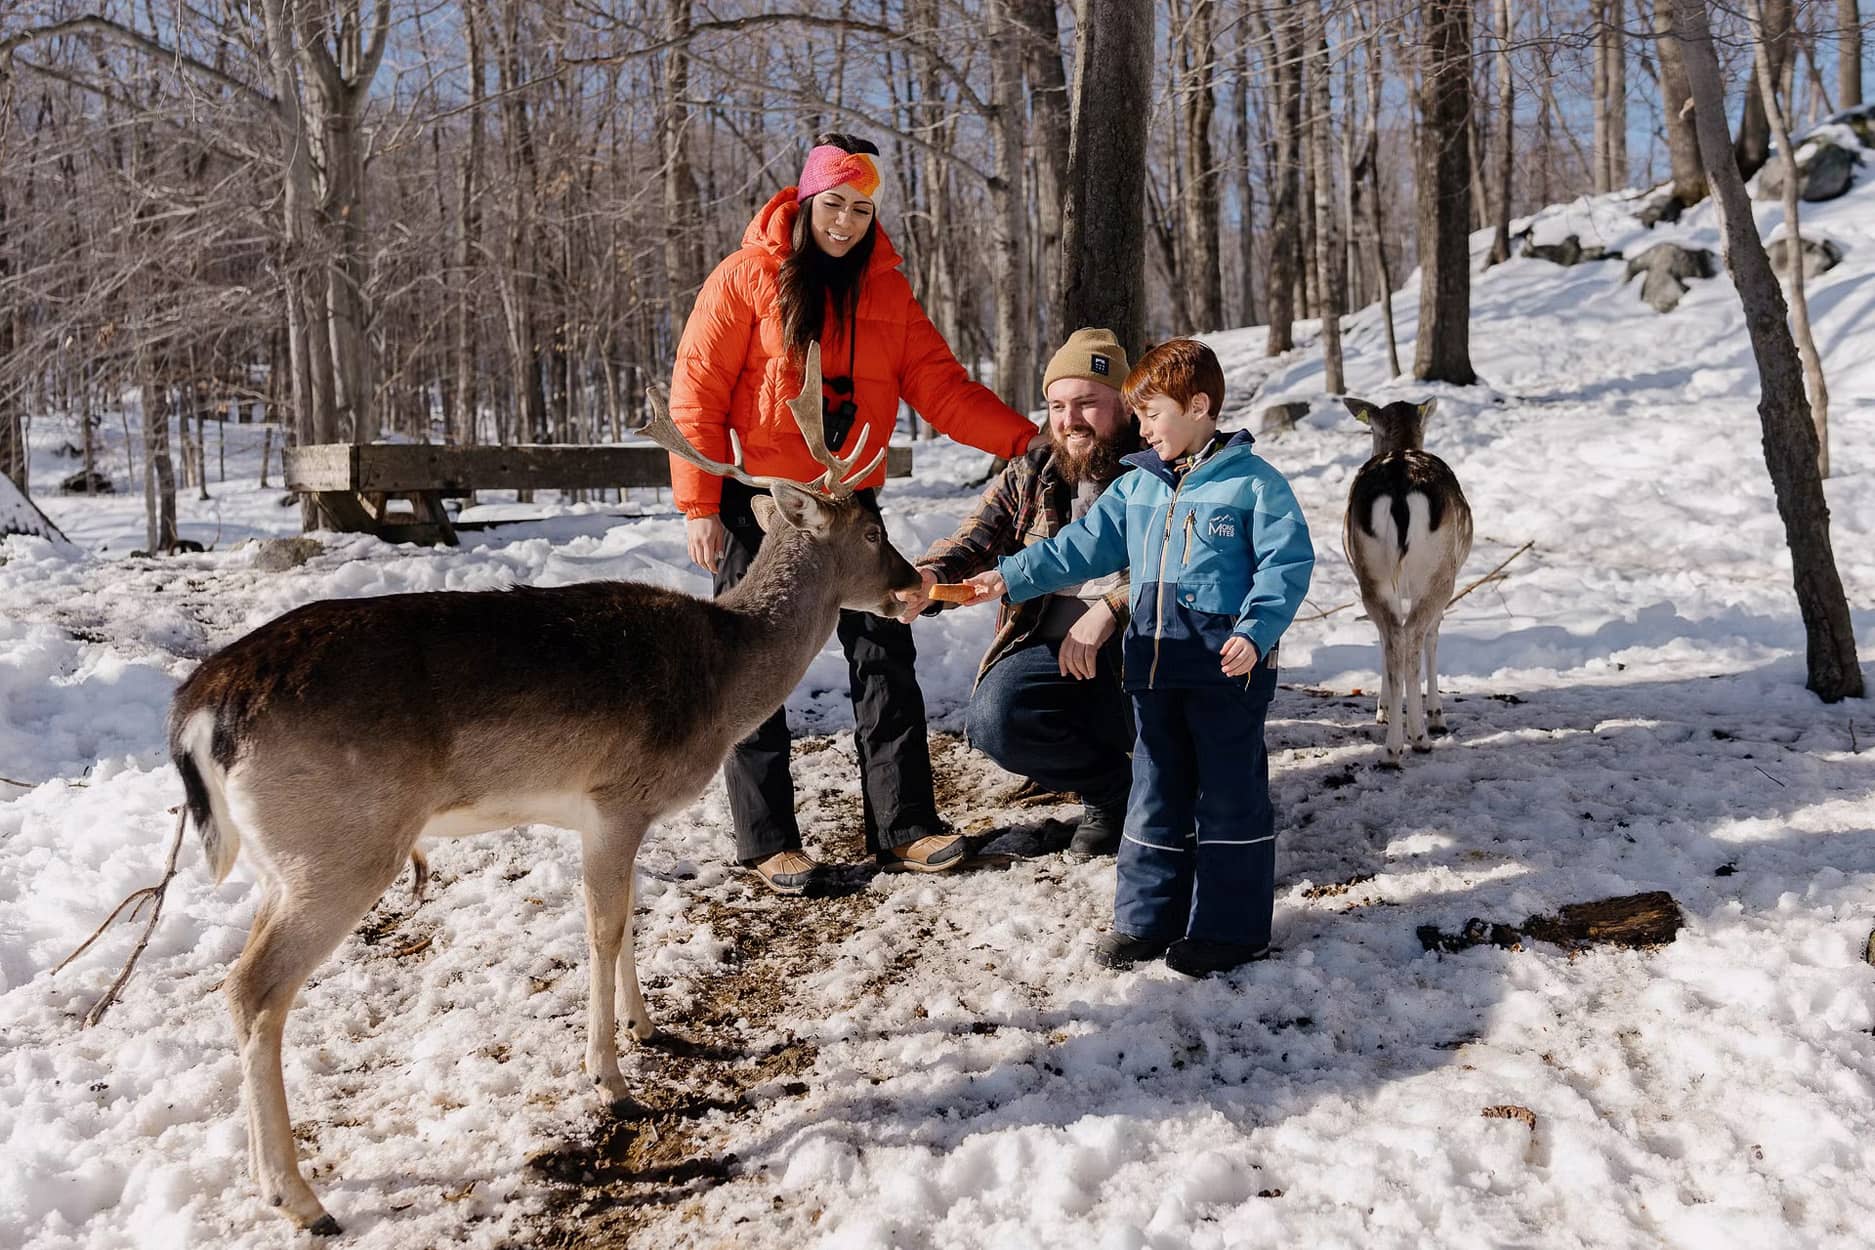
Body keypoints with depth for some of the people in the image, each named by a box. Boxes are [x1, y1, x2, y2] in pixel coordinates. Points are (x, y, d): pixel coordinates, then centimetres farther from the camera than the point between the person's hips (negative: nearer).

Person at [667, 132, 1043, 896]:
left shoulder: (886, 294, 7)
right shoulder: (746, 279, -5)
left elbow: (941, 387, 0)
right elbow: (696, 394, -8)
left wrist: (1022, 438, -13)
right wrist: (699, 504, -14)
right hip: (758, 504, -4)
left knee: (885, 657, 3)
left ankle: (903, 824, 12)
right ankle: (767, 841, 13)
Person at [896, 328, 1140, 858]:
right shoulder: (1029, 479, 14)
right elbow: (971, 541, 2)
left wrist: (1112, 610, -27)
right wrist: (928, 581, -21)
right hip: (1054, 645, 3)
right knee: (994, 720, -26)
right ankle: (1111, 789, 5)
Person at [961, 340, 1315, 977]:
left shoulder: (1253, 481, -5)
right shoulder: (1136, 485, 12)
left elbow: (1287, 562, -9)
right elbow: (1083, 546, 12)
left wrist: (1256, 631, -20)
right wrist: (1012, 576, 3)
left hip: (1229, 666, -6)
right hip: (1157, 665, 6)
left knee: (1229, 792, 2)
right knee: (1156, 789, 12)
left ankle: (1231, 927, 13)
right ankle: (1147, 918, 22)